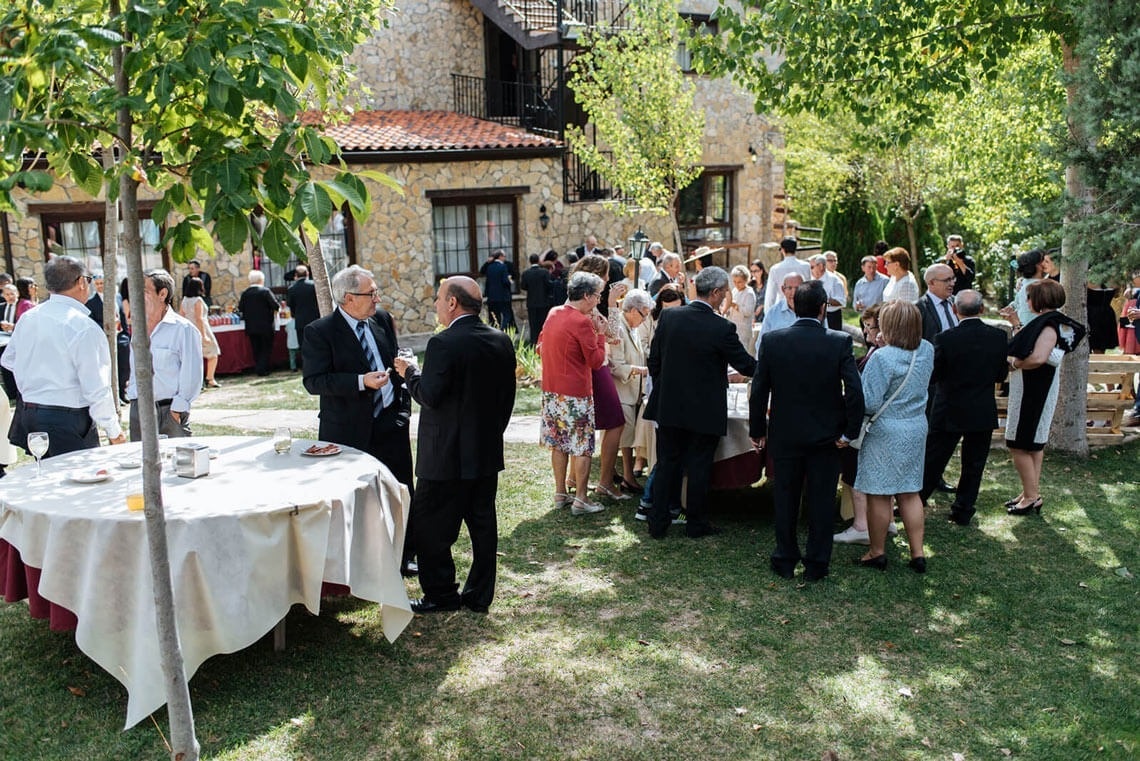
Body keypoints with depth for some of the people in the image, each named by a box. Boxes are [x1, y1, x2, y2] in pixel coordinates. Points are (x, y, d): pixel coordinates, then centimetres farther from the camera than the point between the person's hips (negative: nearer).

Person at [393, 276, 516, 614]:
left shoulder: (443, 344, -18)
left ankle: (441, 595, 15)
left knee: (430, 526, 7)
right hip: (487, 453, 8)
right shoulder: (501, 342, 4)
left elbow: (429, 396, -20)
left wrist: (409, 372, -2)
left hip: (446, 456, -7)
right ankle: (479, 595, 23)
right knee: (482, 524, 13)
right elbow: (507, 396, 10)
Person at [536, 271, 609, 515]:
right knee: (582, 447, 1)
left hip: (551, 390, 8)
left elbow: (540, 347, 16)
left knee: (560, 443, 16)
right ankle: (581, 500, 5)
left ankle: (560, 494, 23)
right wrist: (600, 333, -5)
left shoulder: (553, 313, 6)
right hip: (576, 394, -8)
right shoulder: (582, 322, -18)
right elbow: (596, 361, -14)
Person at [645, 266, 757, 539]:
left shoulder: (668, 316, -4)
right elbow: (746, 365, -6)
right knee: (699, 467, 10)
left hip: (669, 406, 4)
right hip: (704, 411, -4)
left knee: (667, 464, 13)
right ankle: (696, 524, 22)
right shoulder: (721, 328, -17)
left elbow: (654, 360, 3)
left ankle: (658, 522, 17)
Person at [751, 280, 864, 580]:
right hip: (826, 437, -1)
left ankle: (785, 560, 24)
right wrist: (849, 432, -5)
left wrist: (757, 431, 5)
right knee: (821, 501, 10)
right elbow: (855, 391, -16)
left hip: (784, 435, 1)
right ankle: (816, 564, 20)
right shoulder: (840, 342, -11)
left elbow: (759, 392, -5)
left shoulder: (772, 340, -8)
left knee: (785, 499, 14)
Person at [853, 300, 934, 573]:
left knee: (879, 496, 7)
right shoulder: (927, 351, -1)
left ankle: (877, 553, 18)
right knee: (910, 493, 16)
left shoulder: (882, 358, -22)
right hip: (917, 429, 7)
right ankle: (917, 553, 19)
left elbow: (869, 403, -21)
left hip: (885, 433, -7)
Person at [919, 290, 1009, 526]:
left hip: (949, 413, -2)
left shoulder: (945, 338, -17)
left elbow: (932, 376, -10)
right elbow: (1001, 375, 2)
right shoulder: (998, 337, -7)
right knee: (973, 465, 13)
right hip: (984, 414, 2)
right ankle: (963, 511, 20)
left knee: (932, 462, 9)